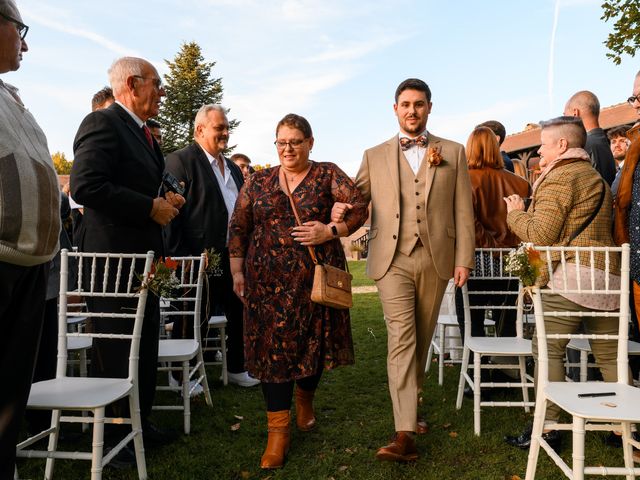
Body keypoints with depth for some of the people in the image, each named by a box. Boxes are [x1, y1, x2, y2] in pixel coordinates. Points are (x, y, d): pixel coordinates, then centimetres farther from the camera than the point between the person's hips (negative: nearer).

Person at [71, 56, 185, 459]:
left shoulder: (144, 133, 17)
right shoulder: (102, 123, -13)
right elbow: (86, 186, -25)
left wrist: (166, 200, 7)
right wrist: (151, 207, -21)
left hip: (145, 256, 10)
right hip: (114, 257, -10)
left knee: (146, 348, 17)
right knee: (115, 351, 2)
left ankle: (139, 422, 32)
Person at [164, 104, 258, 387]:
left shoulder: (233, 168, 16)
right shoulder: (180, 161, -9)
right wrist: (178, 257, -18)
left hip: (234, 257, 8)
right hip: (201, 258, -8)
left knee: (239, 314, 16)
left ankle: (236, 368, 33)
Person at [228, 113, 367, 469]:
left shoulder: (328, 174, 3)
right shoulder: (259, 181, 9)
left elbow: (360, 209, -2)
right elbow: (239, 228, 10)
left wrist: (330, 231, -16)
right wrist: (237, 272, 5)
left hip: (316, 275, -1)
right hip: (269, 278, 1)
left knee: (315, 342, 7)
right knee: (274, 347, -1)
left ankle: (305, 399, 38)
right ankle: (279, 430, 8)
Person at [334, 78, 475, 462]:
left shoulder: (453, 153, 9)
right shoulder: (375, 156, 9)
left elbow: (463, 210, 6)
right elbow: (356, 198, 12)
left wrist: (464, 259, 0)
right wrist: (342, 210, -12)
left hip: (436, 260, 2)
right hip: (392, 260, -1)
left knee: (421, 339, 13)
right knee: (401, 338, -9)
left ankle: (410, 404, 34)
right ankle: (405, 433, -8)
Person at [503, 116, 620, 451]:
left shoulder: (559, 177, -5)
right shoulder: (597, 178, 23)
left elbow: (540, 235, -11)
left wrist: (515, 214, 5)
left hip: (570, 276, -9)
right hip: (607, 275, 9)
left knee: (548, 350, -4)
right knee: (609, 355, 12)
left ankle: (547, 427, -3)